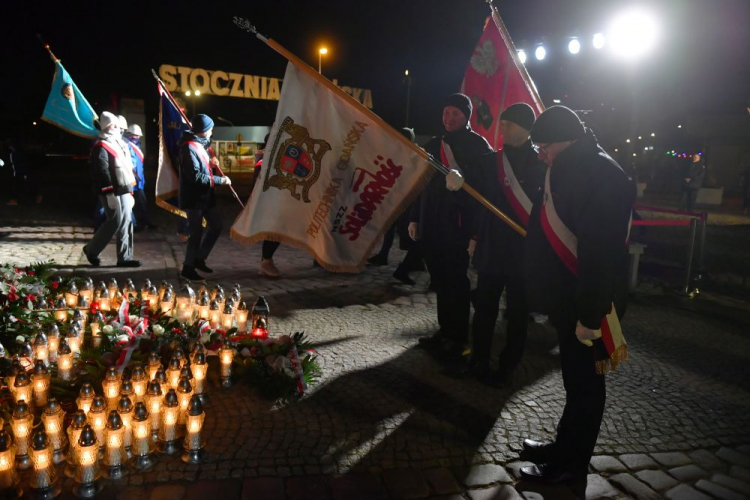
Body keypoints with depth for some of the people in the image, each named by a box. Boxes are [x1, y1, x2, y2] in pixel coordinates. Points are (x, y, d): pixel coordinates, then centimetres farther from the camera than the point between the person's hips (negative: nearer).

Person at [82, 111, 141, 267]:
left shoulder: (118, 143, 18)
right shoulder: (101, 146, -11)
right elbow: (102, 172, -19)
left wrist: (129, 191, 19)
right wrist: (110, 194, -23)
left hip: (123, 190, 9)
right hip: (112, 192, -9)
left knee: (126, 222, 7)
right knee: (115, 222, -7)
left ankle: (125, 257, 11)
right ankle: (91, 249, 11)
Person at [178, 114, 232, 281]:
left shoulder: (199, 144, 11)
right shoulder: (189, 147, -19)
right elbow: (195, 176, -25)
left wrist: (209, 162, 9)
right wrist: (220, 180, -21)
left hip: (205, 196, 10)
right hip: (193, 198, -10)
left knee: (216, 226, 14)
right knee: (197, 232, -2)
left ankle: (199, 259, 26)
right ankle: (188, 267, 12)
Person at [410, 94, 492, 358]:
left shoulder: (477, 145, -3)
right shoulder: (434, 144, 15)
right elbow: (421, 182, 17)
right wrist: (414, 218, 14)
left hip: (458, 225, -6)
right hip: (432, 224, 6)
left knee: (456, 282, 1)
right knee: (440, 281, 12)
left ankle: (458, 336, 13)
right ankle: (445, 330, 24)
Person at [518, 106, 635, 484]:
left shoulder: (596, 172, -20)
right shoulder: (577, 167, 11)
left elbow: (599, 251, -27)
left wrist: (591, 314, -27)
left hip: (588, 301, -9)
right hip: (573, 296, 9)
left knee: (583, 381, 6)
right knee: (576, 377, 20)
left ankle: (571, 464, 22)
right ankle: (565, 447, 36)